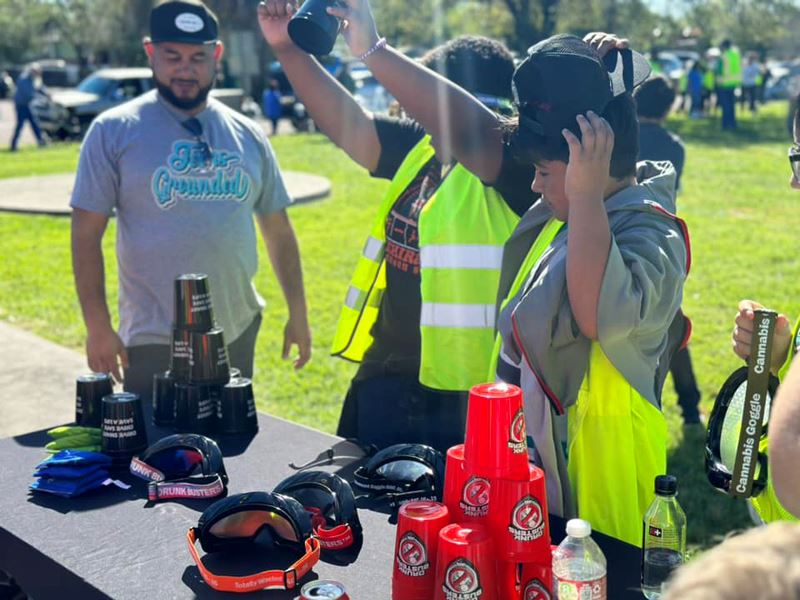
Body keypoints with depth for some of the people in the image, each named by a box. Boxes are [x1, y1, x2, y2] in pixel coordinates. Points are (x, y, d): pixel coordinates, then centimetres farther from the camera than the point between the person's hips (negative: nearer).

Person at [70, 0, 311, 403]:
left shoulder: (248, 136, 6)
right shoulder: (114, 131, -5)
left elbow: (278, 229, 12)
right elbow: (86, 234, -5)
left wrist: (297, 313, 11)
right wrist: (98, 327, -9)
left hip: (238, 335, 4)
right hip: (154, 343, -3)